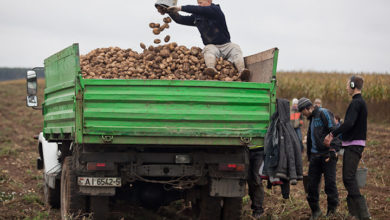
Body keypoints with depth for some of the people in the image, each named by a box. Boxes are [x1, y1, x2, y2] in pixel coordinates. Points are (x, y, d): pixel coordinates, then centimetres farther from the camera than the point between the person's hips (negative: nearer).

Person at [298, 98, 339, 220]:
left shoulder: (324, 113, -7)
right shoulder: (312, 118, 20)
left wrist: (332, 151, -19)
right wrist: (310, 157, 22)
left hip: (328, 154, -8)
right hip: (315, 155, 8)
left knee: (330, 182, -5)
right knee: (312, 183, 5)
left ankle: (332, 210, 5)